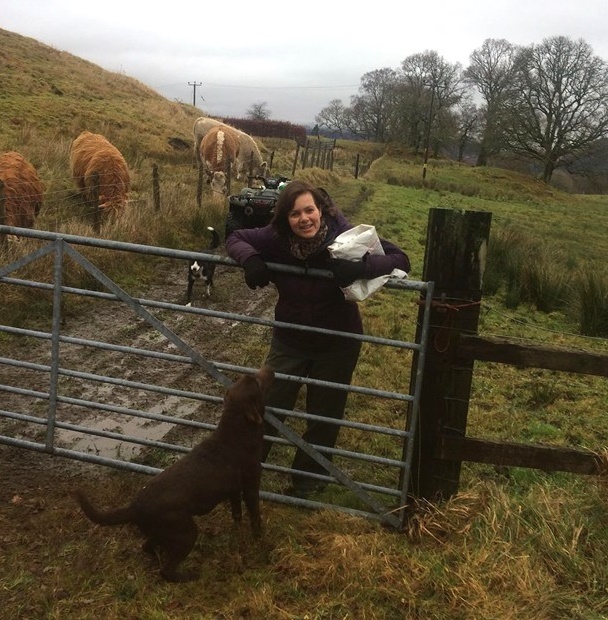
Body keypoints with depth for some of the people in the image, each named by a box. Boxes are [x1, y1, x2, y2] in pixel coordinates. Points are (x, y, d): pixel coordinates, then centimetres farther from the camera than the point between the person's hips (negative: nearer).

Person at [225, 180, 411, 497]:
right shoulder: (276, 239, -20)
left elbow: (400, 259, -23)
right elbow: (235, 238, -5)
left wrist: (360, 266, -42)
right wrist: (250, 259, -28)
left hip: (337, 343, -1)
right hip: (289, 339, 1)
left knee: (324, 416, 15)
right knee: (266, 405, 9)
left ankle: (307, 478, 38)